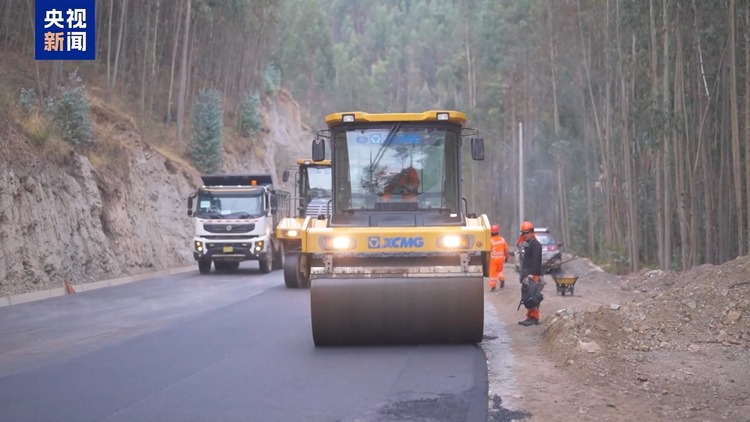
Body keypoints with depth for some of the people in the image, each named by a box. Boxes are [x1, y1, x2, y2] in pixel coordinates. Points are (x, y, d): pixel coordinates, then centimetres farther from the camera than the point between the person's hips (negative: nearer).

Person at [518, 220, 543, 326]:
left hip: (533, 276, -10)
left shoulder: (536, 245, -10)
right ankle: (530, 317, 18)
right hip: (527, 275, 10)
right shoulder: (527, 245, 21)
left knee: (532, 297, -13)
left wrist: (532, 274, -26)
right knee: (527, 297, 12)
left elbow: (536, 261, -20)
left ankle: (534, 317, -13)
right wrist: (523, 274, 21)